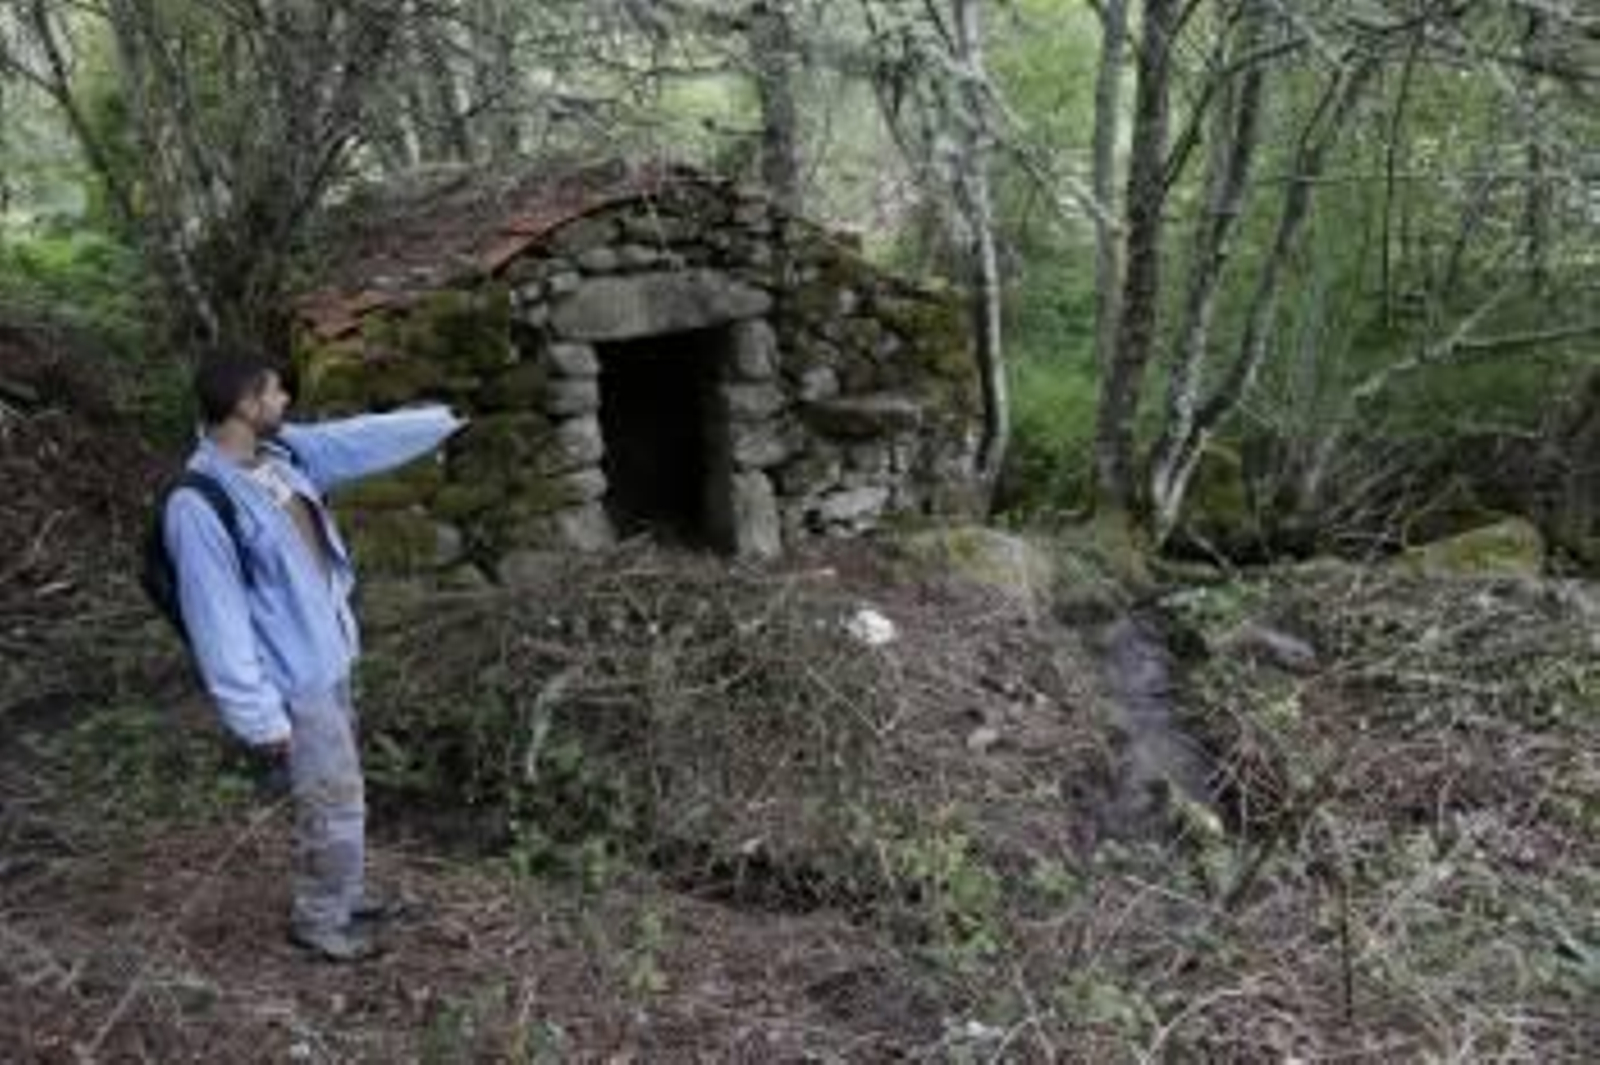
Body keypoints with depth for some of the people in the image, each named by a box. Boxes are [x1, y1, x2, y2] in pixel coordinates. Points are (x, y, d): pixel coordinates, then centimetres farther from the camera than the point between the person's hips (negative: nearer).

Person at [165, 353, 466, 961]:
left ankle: (341, 896, 42)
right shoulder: (198, 507, -27)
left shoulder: (281, 451, -2)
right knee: (335, 806, 5)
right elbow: (218, 621, -25)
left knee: (336, 792, 23)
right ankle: (319, 922, 27)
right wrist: (259, 717, -22)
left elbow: (363, 439, 12)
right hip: (294, 683, -9)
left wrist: (446, 419, 21)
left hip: (328, 660, 9)